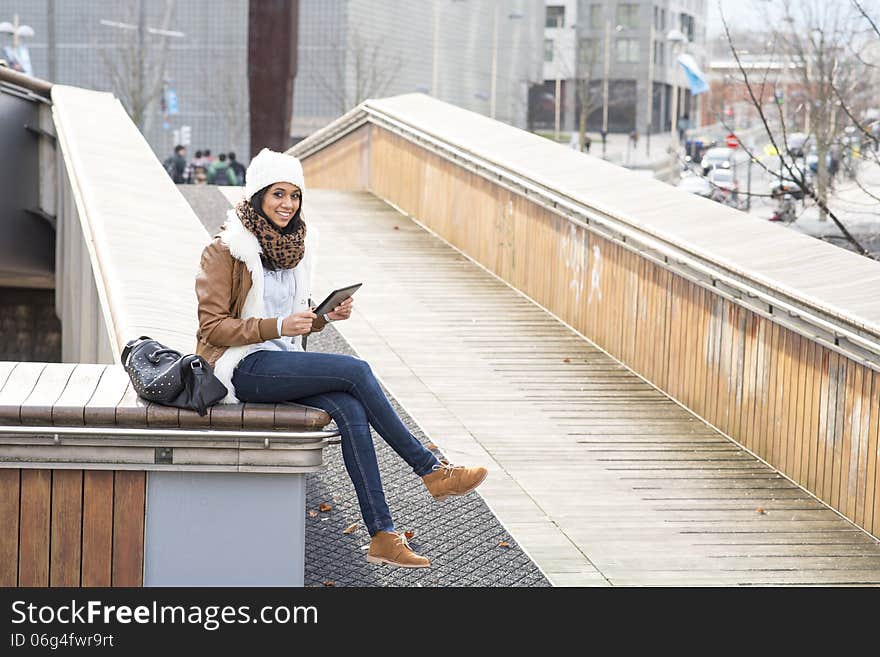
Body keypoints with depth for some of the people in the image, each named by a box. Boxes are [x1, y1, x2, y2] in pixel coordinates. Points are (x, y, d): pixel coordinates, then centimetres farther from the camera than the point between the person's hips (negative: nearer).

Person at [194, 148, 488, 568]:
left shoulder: (296, 243, 12)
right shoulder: (226, 249, -9)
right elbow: (213, 327, -12)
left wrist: (326, 315, -2)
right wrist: (278, 327, -23)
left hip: (284, 361, 7)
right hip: (242, 367, -6)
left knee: (350, 409, -23)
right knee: (355, 370, -24)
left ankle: (382, 535, -25)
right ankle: (431, 473, -14)